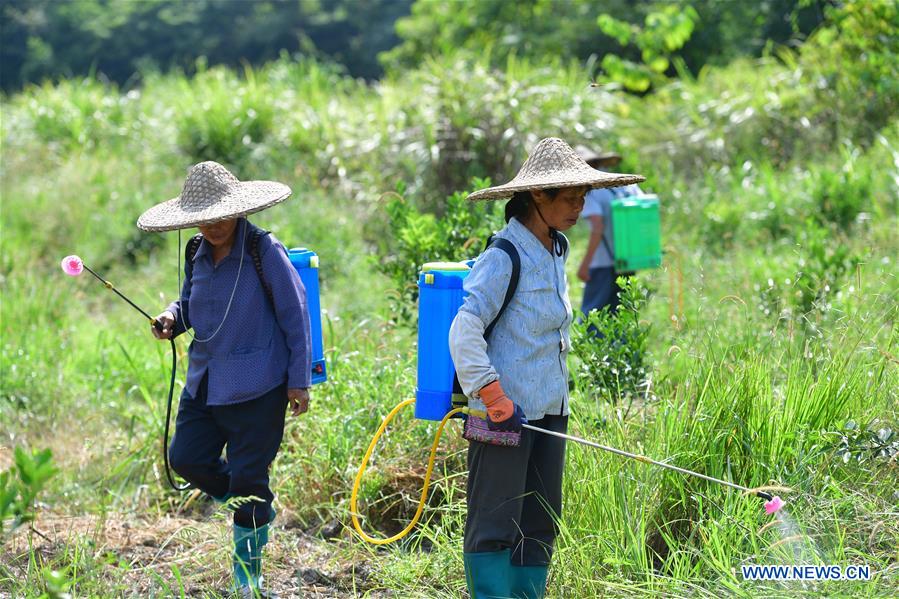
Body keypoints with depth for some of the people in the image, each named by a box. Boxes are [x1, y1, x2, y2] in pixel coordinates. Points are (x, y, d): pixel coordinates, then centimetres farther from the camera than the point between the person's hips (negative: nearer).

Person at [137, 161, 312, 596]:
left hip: (257, 388, -7)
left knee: (248, 477, -1)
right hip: (205, 382, 7)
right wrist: (172, 318, -4)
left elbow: (295, 315, -9)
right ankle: (259, 510, 27)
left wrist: (299, 381, -10)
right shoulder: (197, 257, 6)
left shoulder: (264, 252, -12)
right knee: (186, 458, 3)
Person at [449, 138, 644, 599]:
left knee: (540, 524, 11)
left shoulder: (553, 253, 12)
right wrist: (494, 398, -21)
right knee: (494, 525, -3)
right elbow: (464, 332, -19)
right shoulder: (504, 258, -14)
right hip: (504, 416, -9)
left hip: (547, 412, 9)